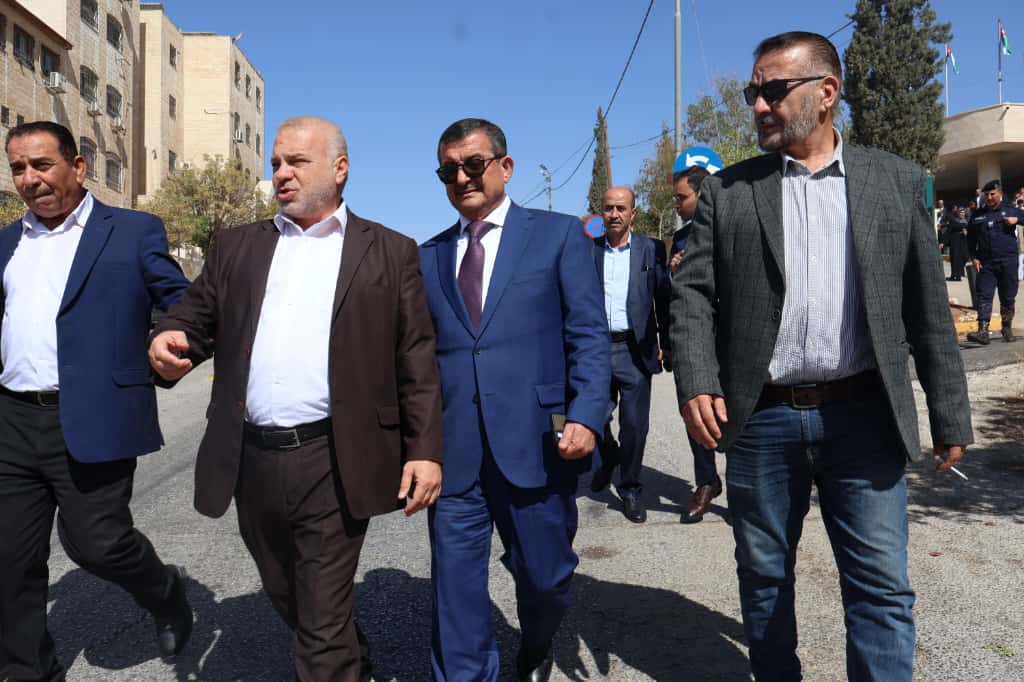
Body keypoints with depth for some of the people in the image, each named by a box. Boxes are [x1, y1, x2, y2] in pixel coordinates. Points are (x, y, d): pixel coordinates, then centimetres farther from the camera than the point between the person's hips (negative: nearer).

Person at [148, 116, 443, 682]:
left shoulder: (389, 252, 2)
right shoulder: (236, 246, 12)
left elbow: (417, 361, -2)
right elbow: (197, 316, 12)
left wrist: (425, 450, -8)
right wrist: (170, 338, -13)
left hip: (333, 464, -5)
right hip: (252, 460, 5)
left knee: (322, 624, 2)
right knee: (285, 597, 23)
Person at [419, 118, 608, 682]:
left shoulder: (560, 235, 4)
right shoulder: (427, 258, 13)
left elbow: (589, 336, -2)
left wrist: (586, 416, -14)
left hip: (535, 442, -2)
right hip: (452, 451, 2)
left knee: (545, 575, 13)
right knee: (456, 586, 7)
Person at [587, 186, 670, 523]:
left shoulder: (651, 249, 4)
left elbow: (663, 299, 6)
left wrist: (666, 343, 4)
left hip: (634, 350, -1)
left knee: (635, 424, 2)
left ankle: (630, 489, 21)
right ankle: (608, 456, 39)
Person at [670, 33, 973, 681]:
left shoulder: (897, 180, 6)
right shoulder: (726, 191, 5)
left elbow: (928, 306, 6)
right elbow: (693, 294, -1)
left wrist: (950, 415, 5)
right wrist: (696, 384, -16)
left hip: (863, 417, 0)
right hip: (761, 418, 1)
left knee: (884, 590, 4)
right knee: (764, 578, 14)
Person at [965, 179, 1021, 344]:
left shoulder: (1010, 209, 6)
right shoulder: (978, 215, 10)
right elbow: (971, 238, 14)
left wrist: (1017, 219, -10)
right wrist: (974, 257, 4)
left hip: (1008, 262, -1)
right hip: (985, 262, 1)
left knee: (1008, 298, 7)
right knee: (984, 297, -7)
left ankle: (1007, 329, 22)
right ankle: (983, 331, -13)